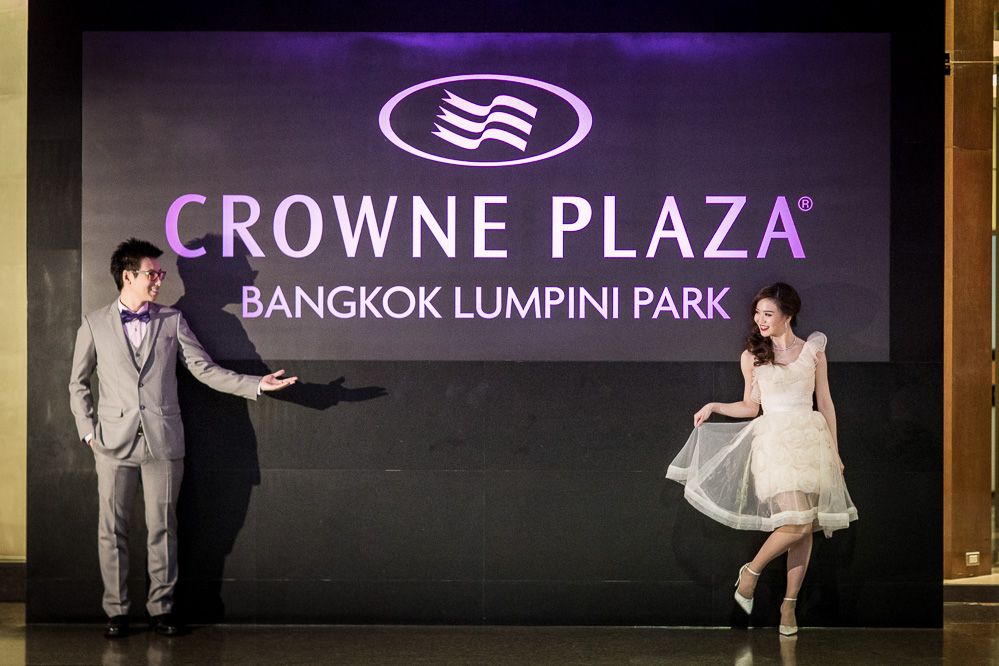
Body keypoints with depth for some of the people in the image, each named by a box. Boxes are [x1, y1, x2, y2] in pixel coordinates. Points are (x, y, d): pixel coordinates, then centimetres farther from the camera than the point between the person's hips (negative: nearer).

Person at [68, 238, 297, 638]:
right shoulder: (95, 325, 6)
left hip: (163, 441, 1)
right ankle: (116, 611, 12)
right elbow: (79, 384, 12)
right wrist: (87, 431, 2)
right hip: (115, 440, 0)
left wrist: (258, 384, -5)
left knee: (162, 528, 3)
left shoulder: (172, 322, 8)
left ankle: (161, 608, 13)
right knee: (112, 529, 2)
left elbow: (205, 370, 5)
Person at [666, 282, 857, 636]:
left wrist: (834, 450, 10)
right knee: (797, 524, -17)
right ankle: (752, 571, 6)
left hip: (811, 439, 2)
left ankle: (789, 604, 11)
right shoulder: (752, 356, 5)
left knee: (806, 528, 1)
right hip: (775, 440, -2)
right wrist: (714, 406, -1)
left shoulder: (813, 350, 6)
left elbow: (825, 403, 10)